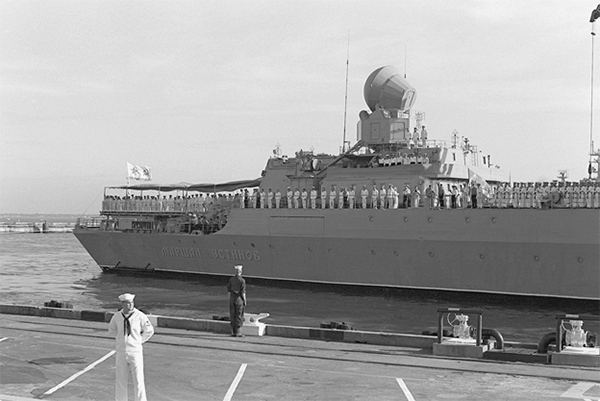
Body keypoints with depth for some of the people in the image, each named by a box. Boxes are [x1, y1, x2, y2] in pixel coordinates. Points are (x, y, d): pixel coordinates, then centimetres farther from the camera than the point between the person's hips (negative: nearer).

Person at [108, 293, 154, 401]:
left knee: (138, 381, -3)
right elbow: (112, 330, 18)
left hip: (135, 351, -3)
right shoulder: (116, 316, -2)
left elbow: (149, 331, 3)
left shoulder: (140, 316, -10)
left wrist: (139, 341, 3)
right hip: (121, 352, 3)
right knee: (121, 380, 11)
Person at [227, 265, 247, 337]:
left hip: (232, 298, 5)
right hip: (239, 299, -5)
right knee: (239, 316, 1)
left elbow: (229, 290, 6)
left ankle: (233, 332, 9)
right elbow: (243, 292, -12)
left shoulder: (231, 279, 3)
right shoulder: (242, 280, -12)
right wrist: (245, 301, -5)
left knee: (232, 316, 8)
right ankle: (237, 332, 1)